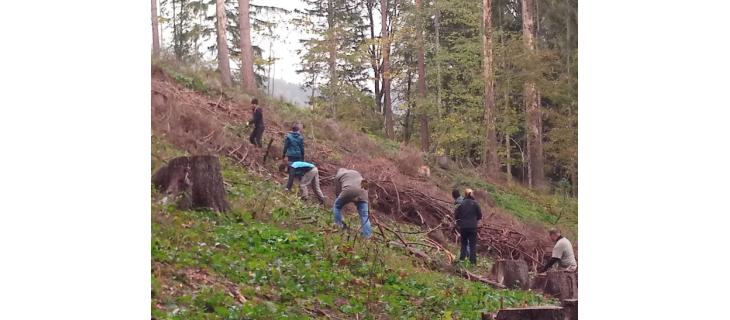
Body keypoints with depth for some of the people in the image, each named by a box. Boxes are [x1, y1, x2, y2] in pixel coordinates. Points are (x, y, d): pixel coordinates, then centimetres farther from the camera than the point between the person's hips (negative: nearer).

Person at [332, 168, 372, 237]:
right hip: (362, 192, 3)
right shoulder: (356, 173, 36)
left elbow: (337, 191, 17)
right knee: (364, 215, 5)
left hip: (349, 191, -3)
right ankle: (367, 236, -4)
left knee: (337, 206, 21)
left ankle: (339, 225, 15)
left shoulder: (338, 175, 22)